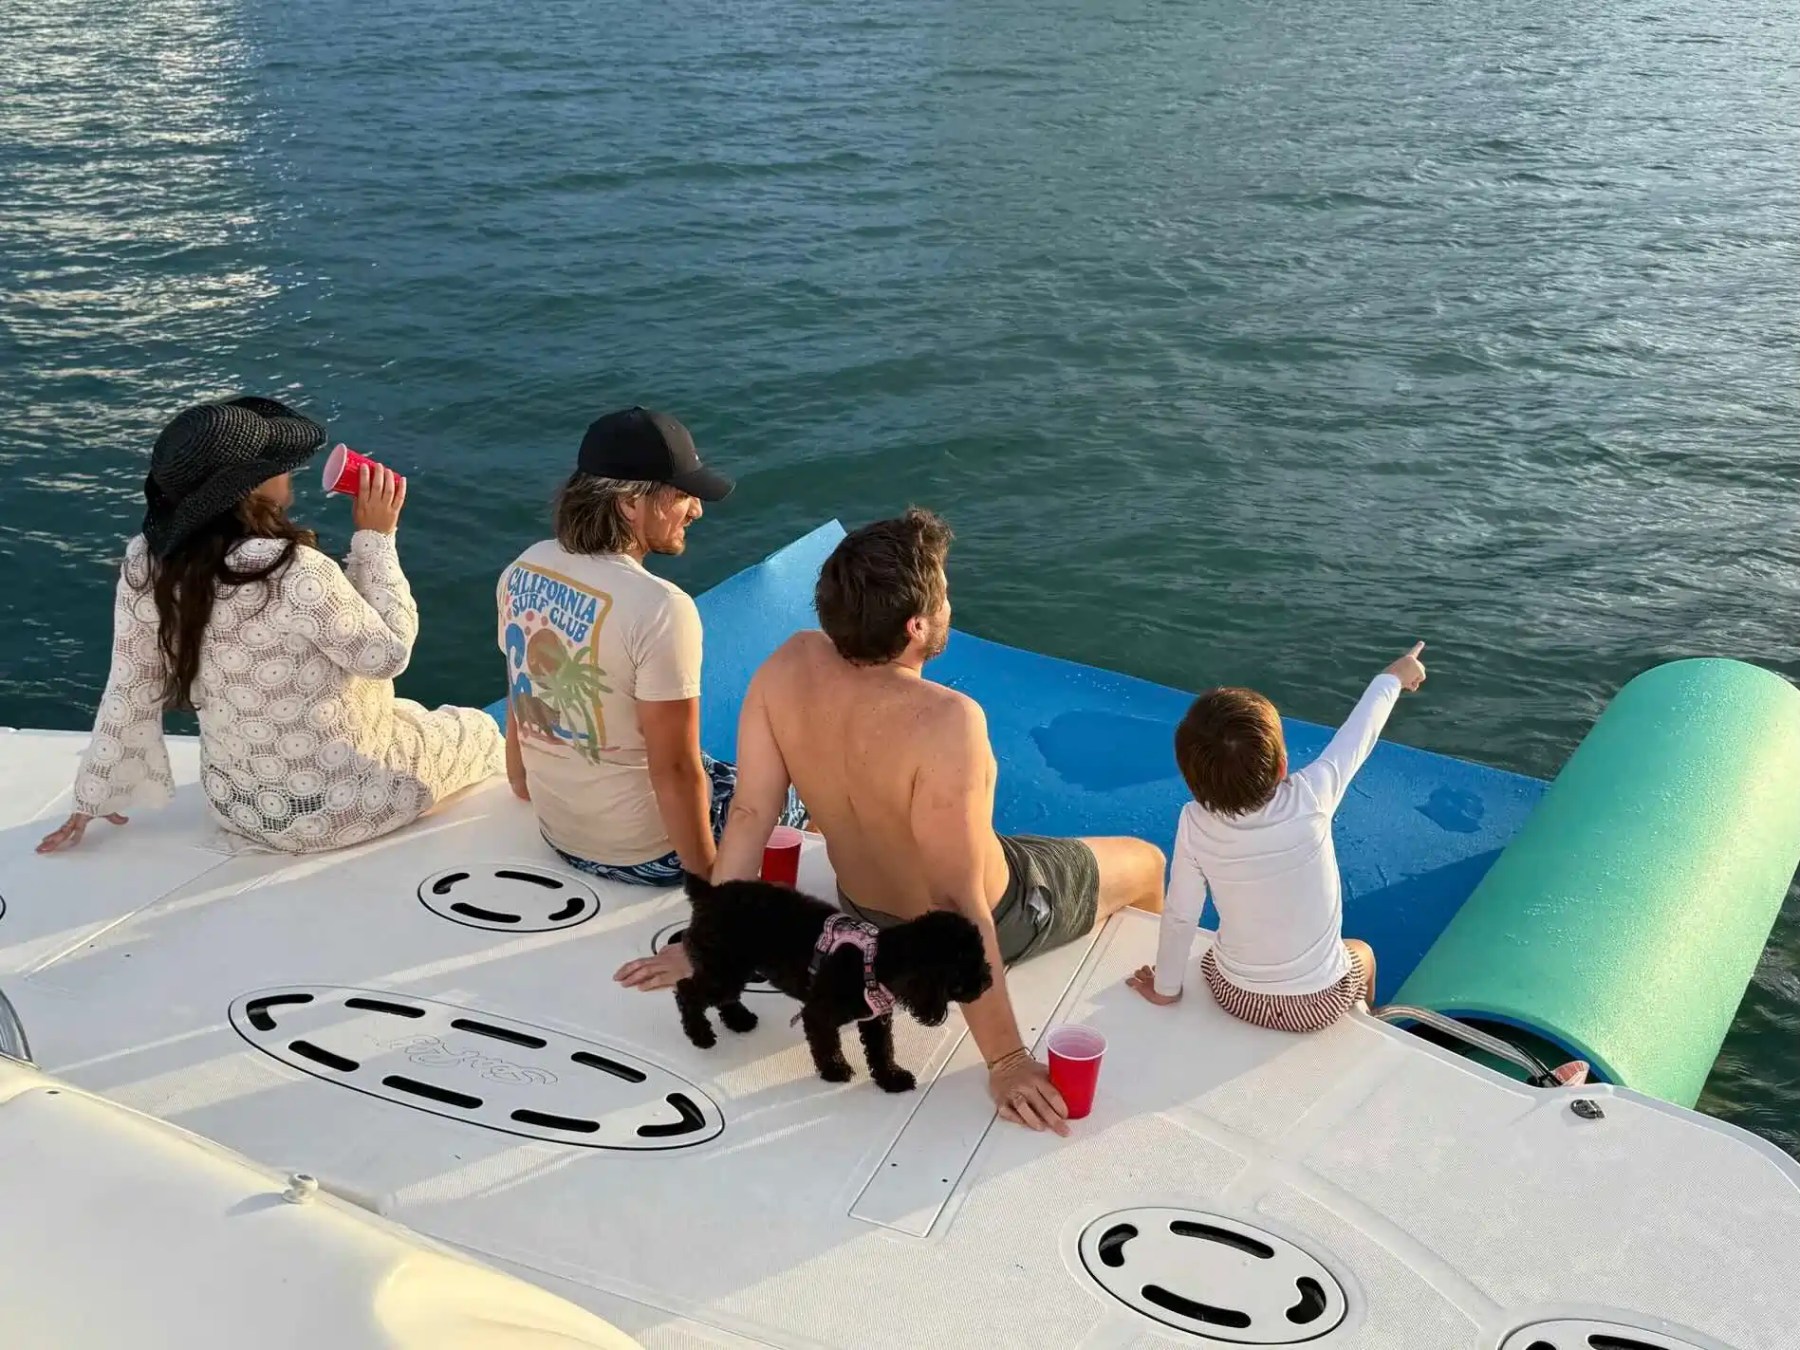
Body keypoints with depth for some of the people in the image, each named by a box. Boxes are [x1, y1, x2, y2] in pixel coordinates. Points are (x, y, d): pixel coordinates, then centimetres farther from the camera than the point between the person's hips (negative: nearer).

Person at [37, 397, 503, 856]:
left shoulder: (148, 565, -13)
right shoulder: (297, 575, -33)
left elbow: (129, 692, -5)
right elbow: (387, 654, -18)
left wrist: (94, 796, 8)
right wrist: (376, 538, -11)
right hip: (332, 808, -7)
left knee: (410, 713, 33)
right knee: (481, 731, 21)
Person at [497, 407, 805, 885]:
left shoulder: (524, 571, -7)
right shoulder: (659, 610, -29)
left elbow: (519, 708, 6)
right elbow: (675, 770, -25)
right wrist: (708, 877, -13)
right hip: (645, 854, -7)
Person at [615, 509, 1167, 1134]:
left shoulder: (789, 665, -23)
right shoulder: (945, 723, -41)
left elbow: (749, 813, -16)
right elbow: (960, 908, -38)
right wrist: (1006, 1060, -31)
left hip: (865, 906, 6)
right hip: (992, 920, -5)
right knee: (1147, 864, 22)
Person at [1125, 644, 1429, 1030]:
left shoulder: (1195, 825, -23)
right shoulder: (1309, 800, -26)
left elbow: (1179, 915, -12)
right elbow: (1357, 735, -8)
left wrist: (1165, 987, 6)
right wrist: (1392, 678, 10)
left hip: (1233, 997, 1)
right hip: (1319, 1004, 0)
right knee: (1362, 953, 34)